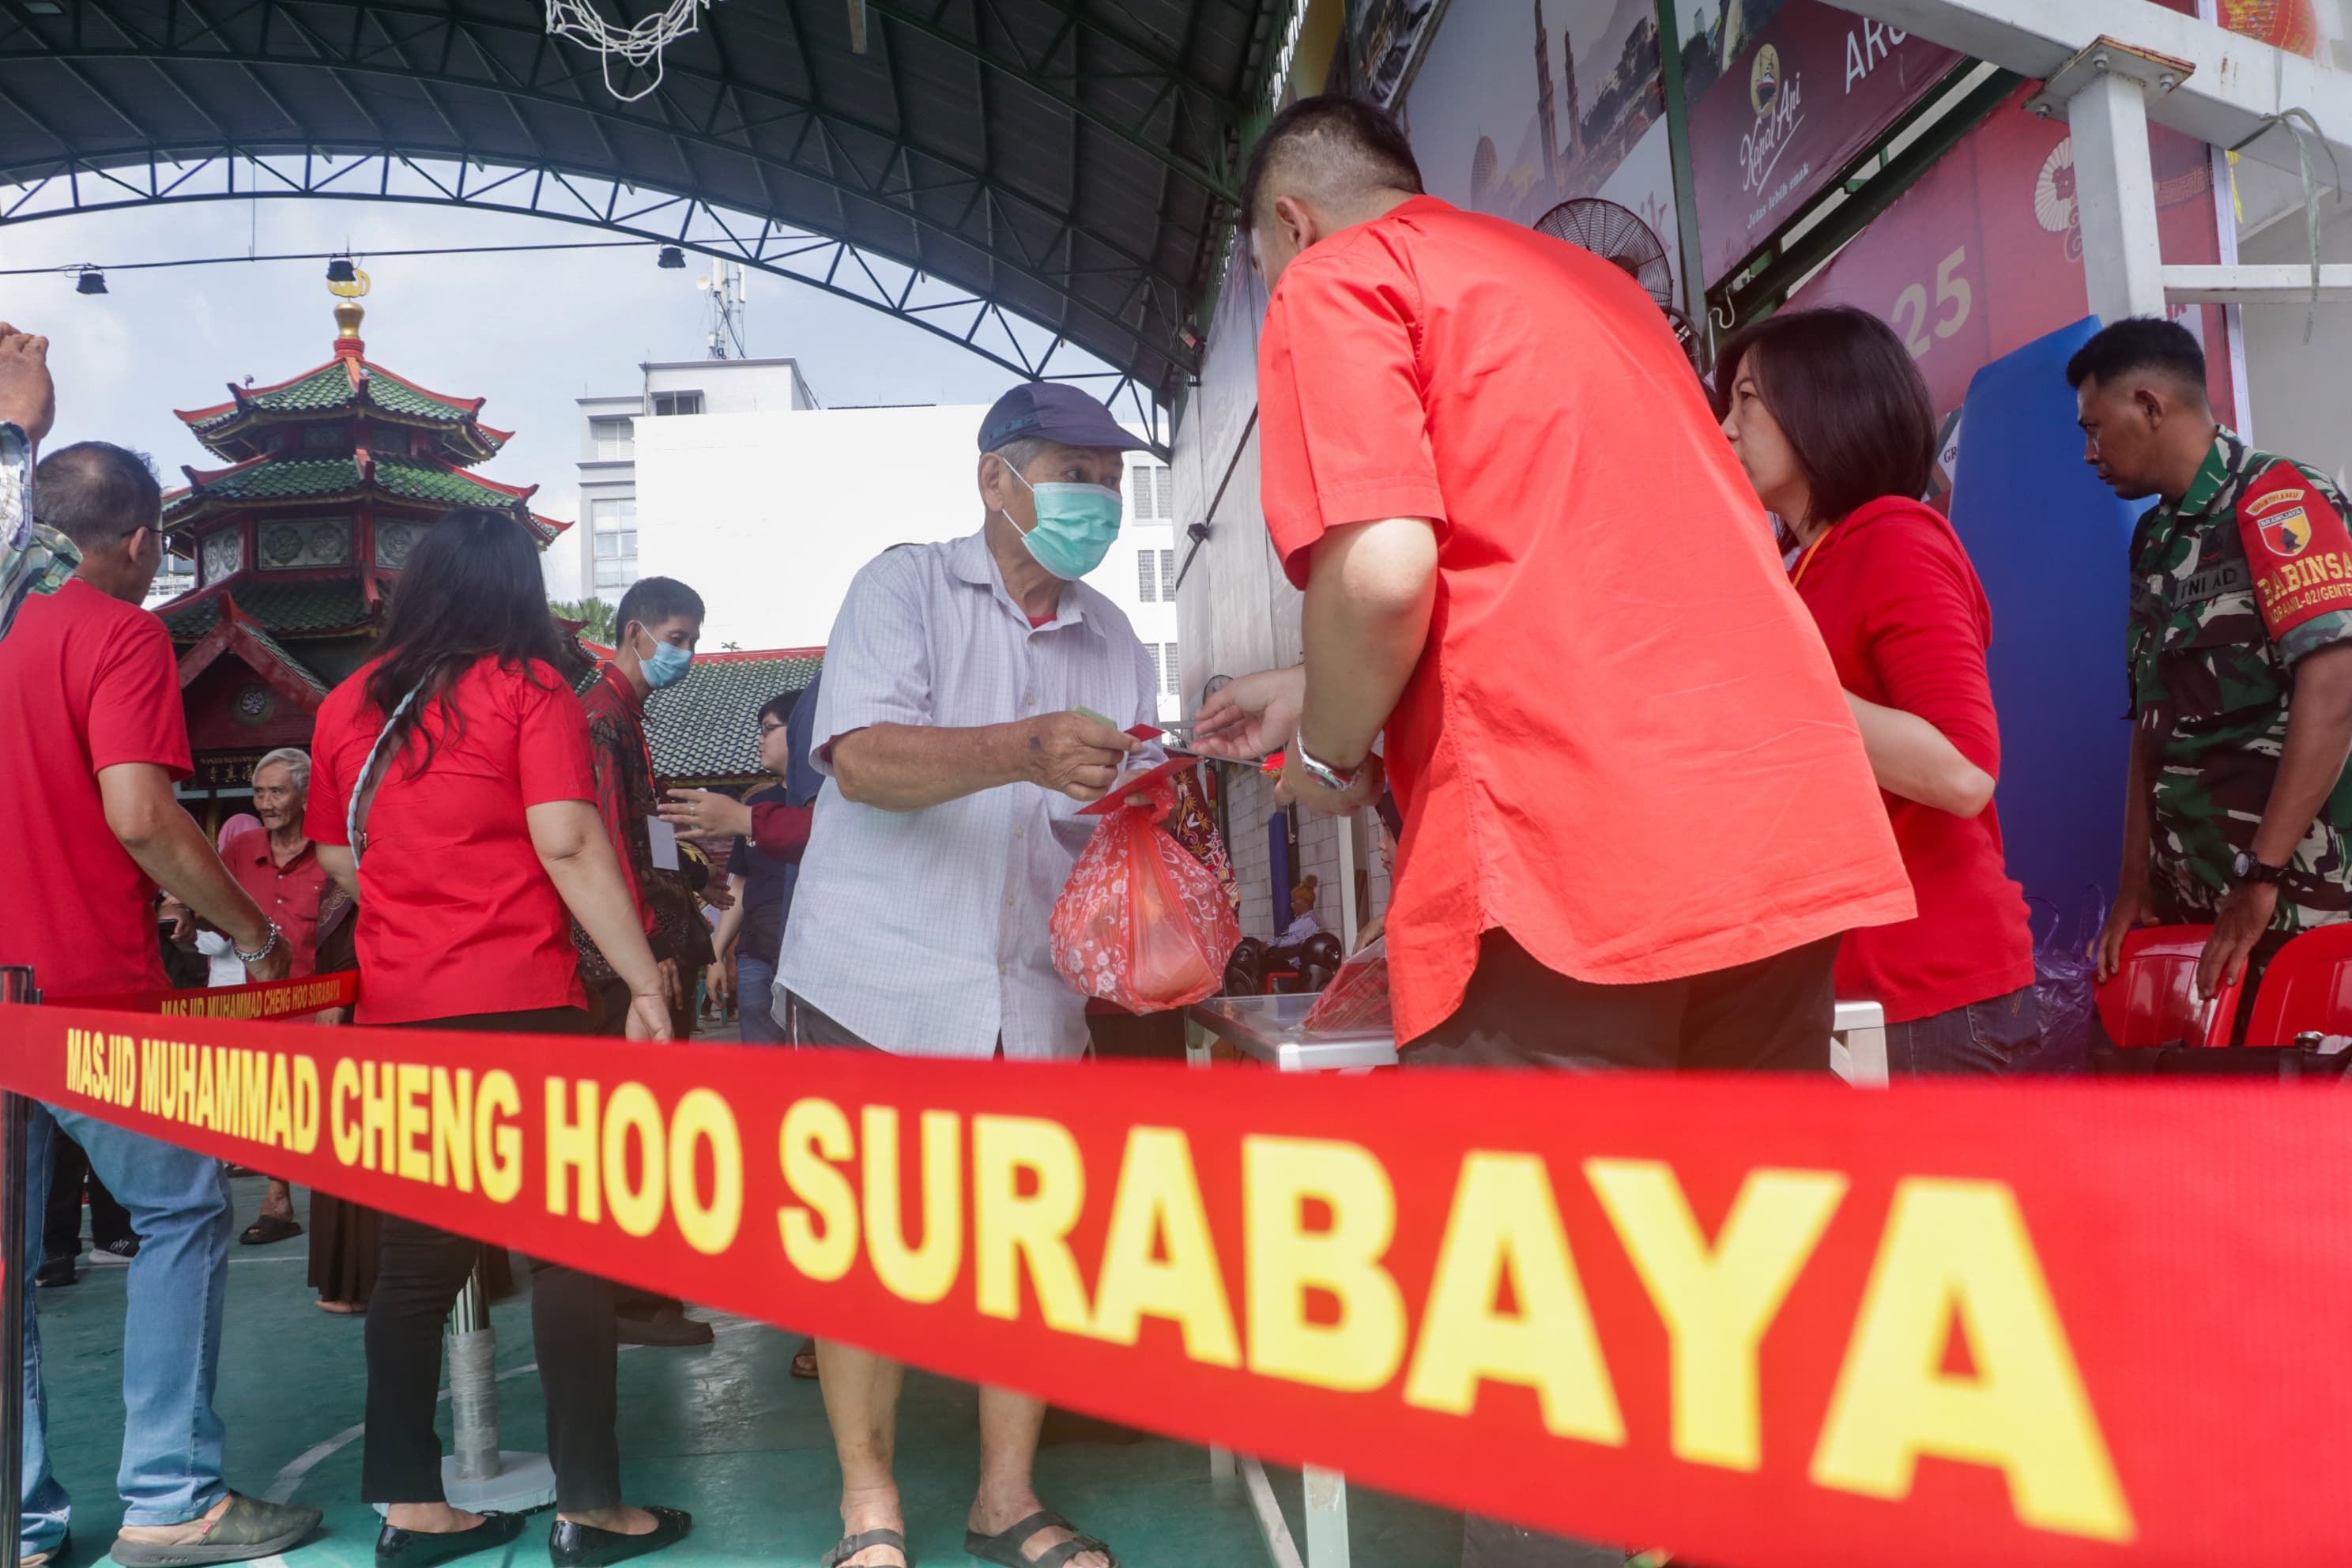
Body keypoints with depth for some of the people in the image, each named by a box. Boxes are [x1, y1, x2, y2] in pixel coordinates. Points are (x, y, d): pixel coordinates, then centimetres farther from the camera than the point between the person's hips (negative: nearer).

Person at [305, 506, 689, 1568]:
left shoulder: (347, 704, 10)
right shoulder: (528, 689, -5)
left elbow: (336, 858, 19)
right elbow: (569, 845, -14)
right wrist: (645, 983, -12)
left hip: (397, 1015, 5)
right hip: (522, 1009, -5)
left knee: (418, 1258, 13)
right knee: (570, 1251, 4)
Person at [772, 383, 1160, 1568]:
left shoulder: (1112, 644, 13)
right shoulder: (903, 587, -1)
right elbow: (862, 760, -17)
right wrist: (1026, 751, -32)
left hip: (1032, 993, 4)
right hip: (879, 981, -4)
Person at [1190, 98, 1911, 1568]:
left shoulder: (1339, 281, 4)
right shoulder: (1589, 280, 28)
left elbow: (1386, 571, -14)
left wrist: (1334, 755, 5)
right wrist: (1322, 699, 35)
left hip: (1568, 845, -8)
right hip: (1792, 830, 8)